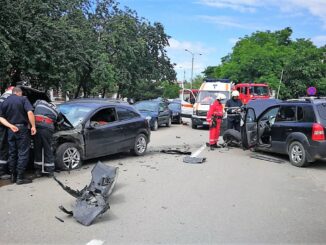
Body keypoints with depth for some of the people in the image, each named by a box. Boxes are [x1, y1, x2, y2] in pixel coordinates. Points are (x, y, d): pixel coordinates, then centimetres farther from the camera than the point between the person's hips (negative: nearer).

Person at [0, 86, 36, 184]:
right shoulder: (23, 99, -4)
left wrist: (11, 126, -10)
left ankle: (13, 176, 21)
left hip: (11, 130, 5)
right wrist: (33, 126, -14)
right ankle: (20, 177, 0)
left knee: (12, 153, 14)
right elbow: (30, 112, -18)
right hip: (22, 129, -5)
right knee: (23, 154, 0)